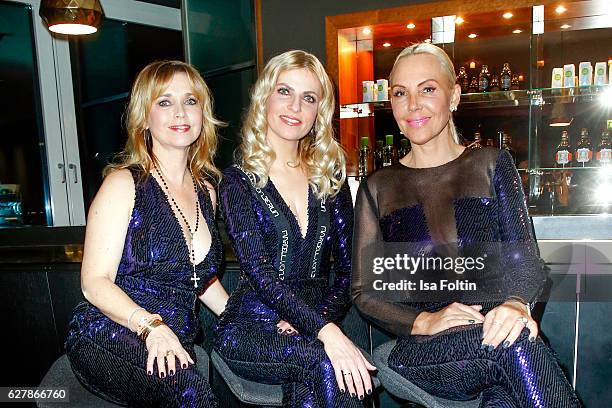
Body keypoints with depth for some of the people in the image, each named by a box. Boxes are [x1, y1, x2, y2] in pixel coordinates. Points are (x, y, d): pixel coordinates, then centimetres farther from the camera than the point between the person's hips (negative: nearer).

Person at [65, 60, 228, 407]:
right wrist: (151, 326, -27)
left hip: (176, 347, 6)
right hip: (109, 338, -5)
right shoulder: (124, 184, -5)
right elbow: (95, 282, -11)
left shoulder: (206, 191, 13)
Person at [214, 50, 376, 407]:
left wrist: (317, 320, -11)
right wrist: (326, 332, -28)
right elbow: (259, 272, -15)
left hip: (321, 322, 3)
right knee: (325, 363, -31)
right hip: (251, 328, -2)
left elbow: (348, 267, 6)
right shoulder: (239, 183, -2)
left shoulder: (330, 178, 9)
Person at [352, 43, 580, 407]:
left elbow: (525, 259, 2)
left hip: (494, 332, 1)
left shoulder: (491, 165, 11)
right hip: (423, 355, 0)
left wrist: (516, 303, -21)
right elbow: (364, 292, 6)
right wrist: (425, 322, -12)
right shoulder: (377, 189, 9)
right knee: (511, 343, -32)